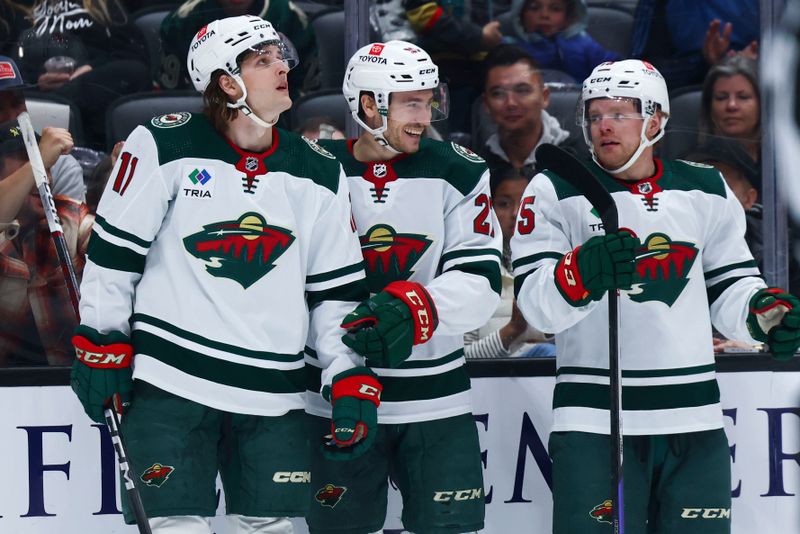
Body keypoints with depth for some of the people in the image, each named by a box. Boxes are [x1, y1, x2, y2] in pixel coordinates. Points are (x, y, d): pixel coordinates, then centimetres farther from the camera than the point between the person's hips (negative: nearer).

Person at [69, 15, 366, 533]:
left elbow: (337, 289, 10)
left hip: (274, 394, 4)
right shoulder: (166, 146, -5)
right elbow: (114, 248, 0)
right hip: (172, 380, -4)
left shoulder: (319, 174, 7)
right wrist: (102, 342, 0)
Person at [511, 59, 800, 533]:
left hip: (694, 419, 3)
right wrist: (582, 273, -27)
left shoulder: (707, 191, 11)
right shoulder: (556, 192, 0)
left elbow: (729, 287, 18)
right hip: (595, 419, -3)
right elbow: (537, 303, -8)